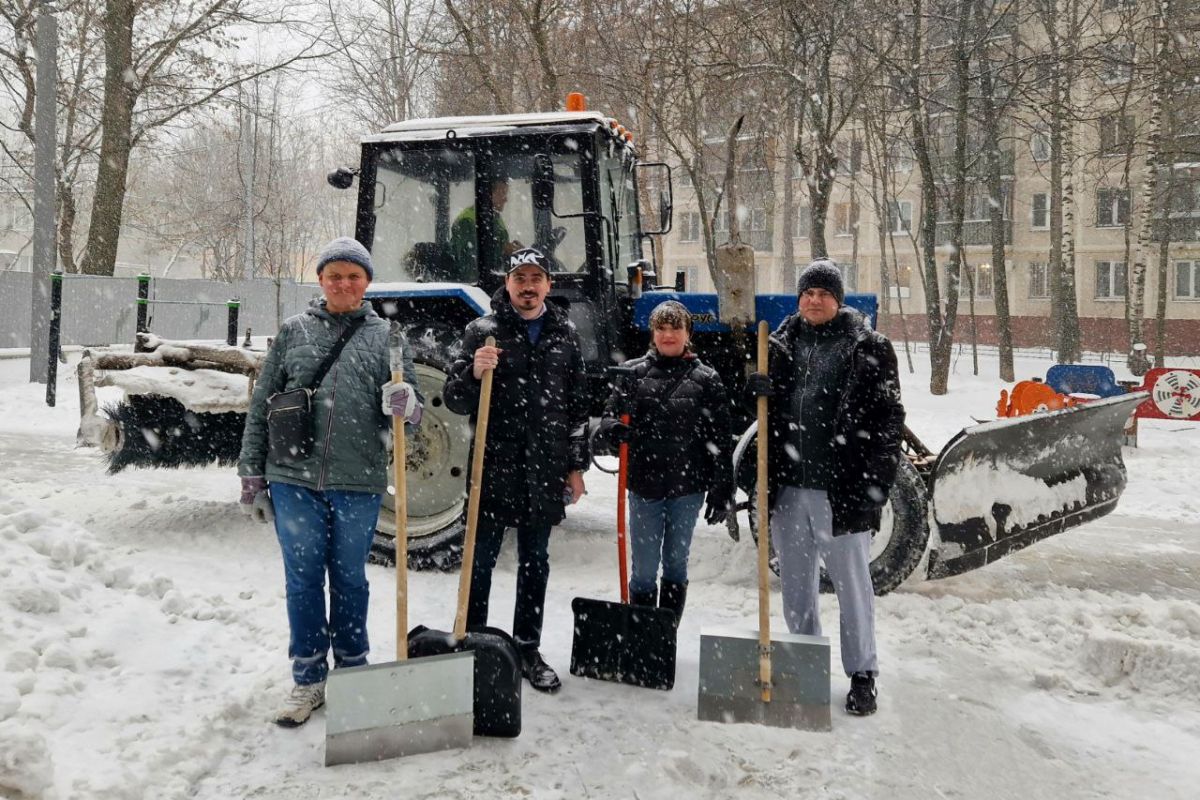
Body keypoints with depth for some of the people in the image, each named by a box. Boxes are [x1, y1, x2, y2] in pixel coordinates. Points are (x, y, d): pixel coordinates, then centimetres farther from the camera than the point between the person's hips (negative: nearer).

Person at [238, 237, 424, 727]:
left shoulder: (385, 338, 5)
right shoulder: (293, 332, 5)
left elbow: (410, 410, 2)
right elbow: (261, 406, 7)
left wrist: (405, 405, -23)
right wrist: (252, 475, 4)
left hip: (357, 483, 0)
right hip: (294, 480, 1)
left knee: (349, 580, 12)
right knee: (303, 579, 8)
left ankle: (353, 674, 28)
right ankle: (308, 681, 22)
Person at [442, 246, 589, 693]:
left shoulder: (565, 334, 8)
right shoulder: (482, 332, -1)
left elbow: (578, 406, 12)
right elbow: (454, 401, -4)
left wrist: (576, 466, 9)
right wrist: (473, 373, -25)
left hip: (545, 470, 3)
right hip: (494, 466, -3)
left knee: (535, 561, 12)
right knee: (481, 559, 6)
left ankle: (528, 649, 24)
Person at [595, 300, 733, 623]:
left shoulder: (706, 378, 3)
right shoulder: (634, 372, 5)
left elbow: (721, 440, 2)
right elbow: (609, 418, 5)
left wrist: (721, 491, -2)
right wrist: (614, 429, -20)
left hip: (687, 487, 0)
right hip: (644, 485, 0)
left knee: (676, 566, 11)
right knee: (644, 570, 3)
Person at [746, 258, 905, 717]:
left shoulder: (868, 349, -3)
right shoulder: (783, 344, 11)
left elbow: (888, 420, -7)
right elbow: (763, 407, 21)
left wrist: (875, 485, -14)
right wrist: (758, 390, -3)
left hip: (840, 489, -5)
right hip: (789, 487, 5)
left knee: (852, 584, 6)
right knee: (796, 584, 15)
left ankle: (862, 674, 20)